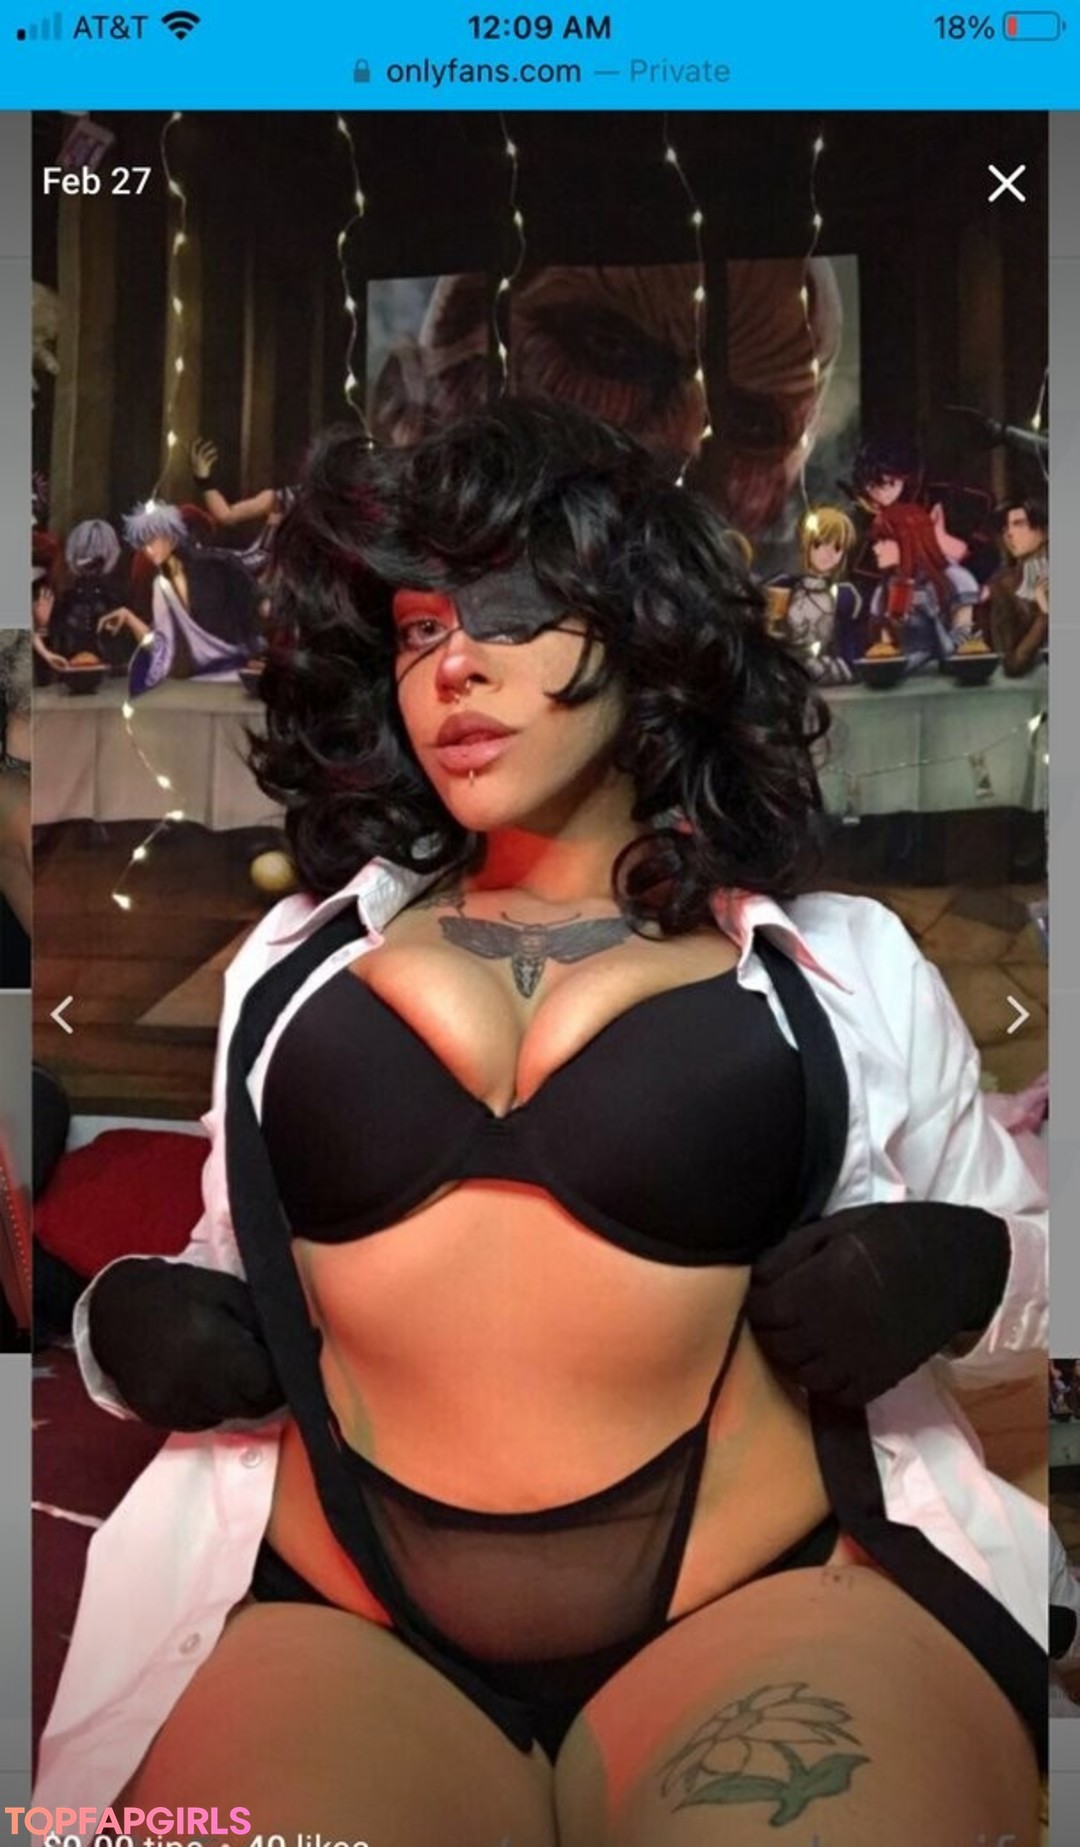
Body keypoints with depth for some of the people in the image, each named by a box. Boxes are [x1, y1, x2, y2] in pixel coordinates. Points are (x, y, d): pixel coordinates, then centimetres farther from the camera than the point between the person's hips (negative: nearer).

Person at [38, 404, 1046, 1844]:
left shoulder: (841, 962, 7)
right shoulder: (304, 952, 13)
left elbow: (1028, 1257, 16)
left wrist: (951, 1269, -5)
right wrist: (128, 1324, 1)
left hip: (780, 1601, 0)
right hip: (334, 1621, 1)